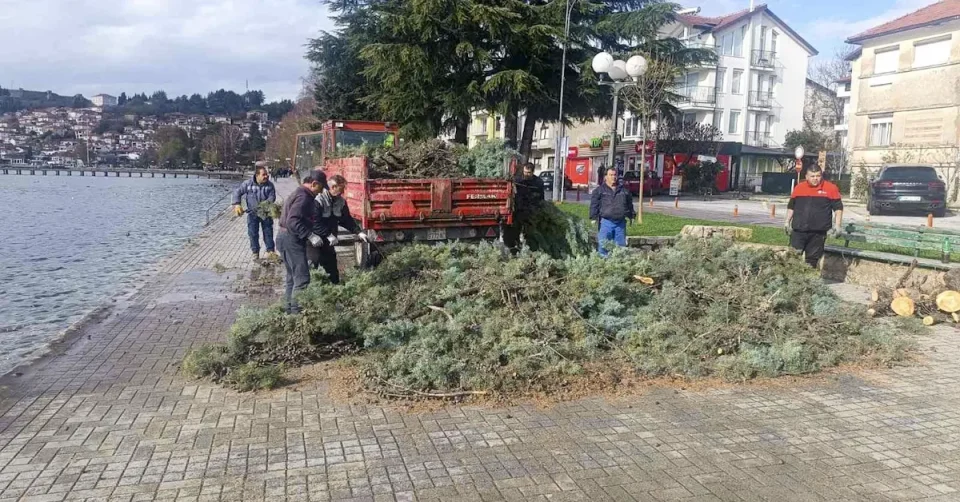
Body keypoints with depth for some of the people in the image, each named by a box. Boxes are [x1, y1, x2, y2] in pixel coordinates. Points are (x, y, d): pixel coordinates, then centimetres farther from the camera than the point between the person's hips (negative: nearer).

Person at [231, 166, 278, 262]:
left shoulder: (270, 185, -8)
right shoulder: (248, 184, -11)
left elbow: (272, 196, -13)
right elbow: (237, 192, -5)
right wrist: (236, 204, -17)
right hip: (252, 213, 0)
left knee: (268, 232, 7)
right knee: (253, 233, 4)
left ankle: (270, 251, 19)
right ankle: (255, 253, 16)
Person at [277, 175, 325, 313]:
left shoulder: (299, 194, 17)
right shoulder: (303, 197, -16)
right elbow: (293, 221, -27)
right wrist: (310, 235, -26)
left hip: (289, 239, 11)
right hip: (292, 240, -11)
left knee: (293, 277, 17)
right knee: (302, 278, -10)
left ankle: (290, 309, 24)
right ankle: (297, 311, -10)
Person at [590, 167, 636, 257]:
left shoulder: (624, 190, 15)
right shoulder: (599, 190, 4)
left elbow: (630, 204, 23)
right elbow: (594, 205, -2)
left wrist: (632, 215, 17)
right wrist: (594, 218, -9)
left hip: (620, 223, 4)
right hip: (606, 222, -4)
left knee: (621, 246, 8)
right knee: (603, 246, -4)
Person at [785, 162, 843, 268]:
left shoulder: (831, 188, -2)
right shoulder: (799, 187, 6)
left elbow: (838, 207, 2)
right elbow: (791, 206, 16)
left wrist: (837, 225, -4)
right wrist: (787, 222, 12)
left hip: (818, 232, -2)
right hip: (798, 230, 2)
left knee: (813, 259, 7)